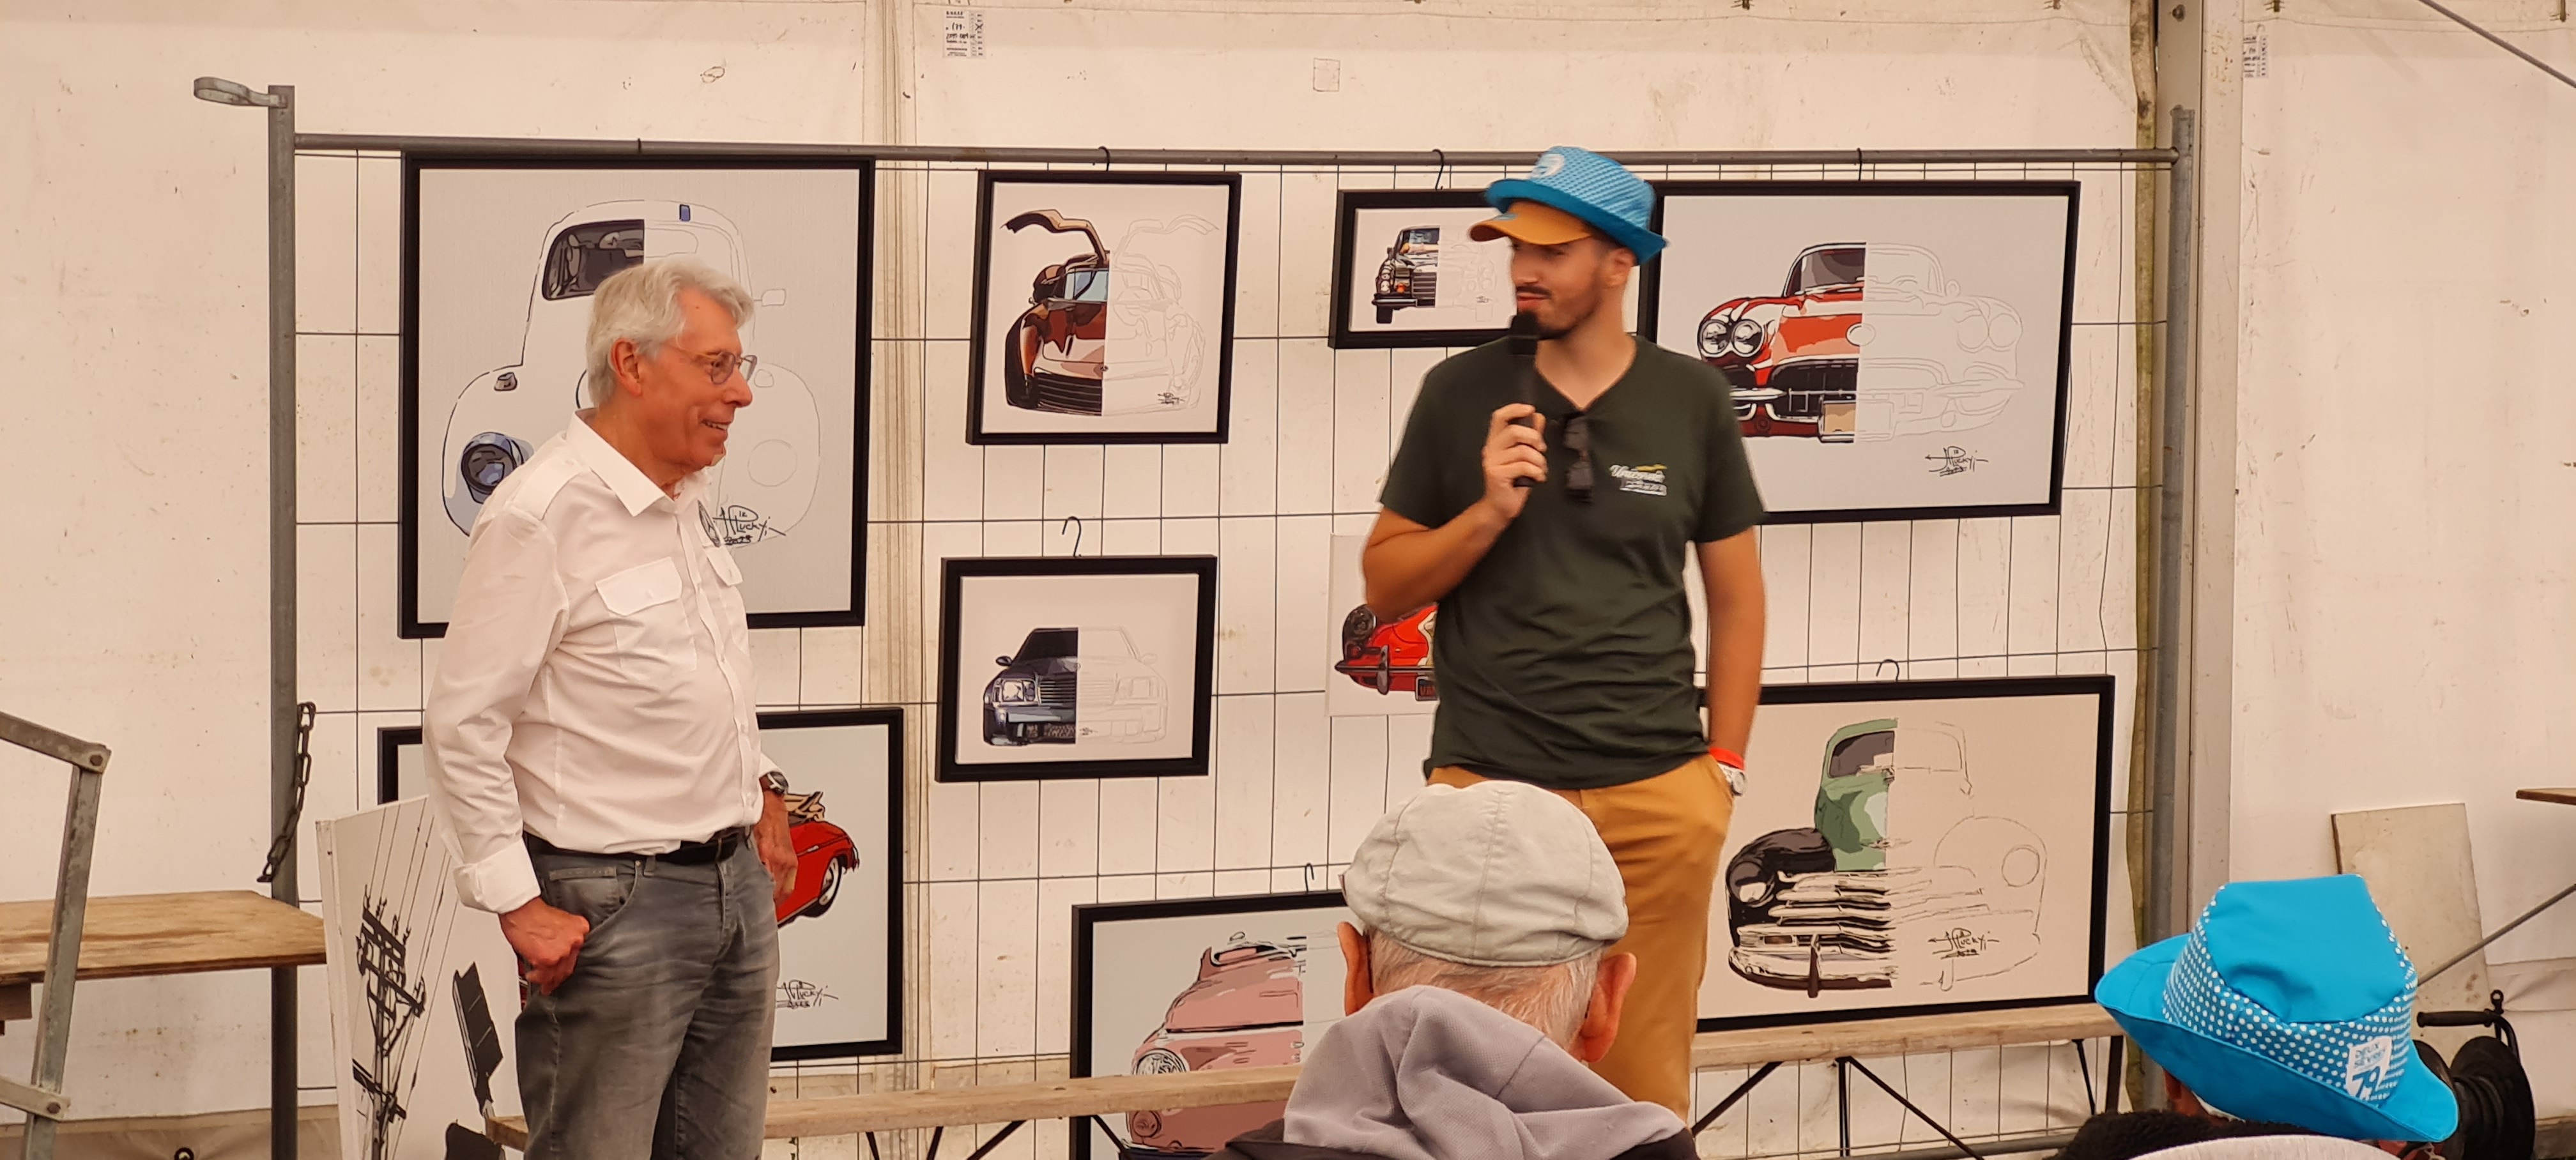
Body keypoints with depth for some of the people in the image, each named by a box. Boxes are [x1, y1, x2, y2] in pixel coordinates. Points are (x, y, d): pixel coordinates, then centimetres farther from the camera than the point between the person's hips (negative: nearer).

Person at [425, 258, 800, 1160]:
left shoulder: (682, 503, 12)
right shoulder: (542, 515, -15)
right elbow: (462, 724, -16)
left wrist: (758, 788, 21)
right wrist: (516, 904, -17)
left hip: (735, 883, 8)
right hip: (614, 905, -8)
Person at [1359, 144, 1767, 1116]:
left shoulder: (1689, 400, 6)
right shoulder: (1461, 393, 5)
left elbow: (1735, 596, 12)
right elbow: (1385, 583, 9)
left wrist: (1722, 769, 6)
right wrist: (1489, 512, -8)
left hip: (1656, 793, 0)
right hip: (1487, 784, 0)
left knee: (1644, 1088, 2)